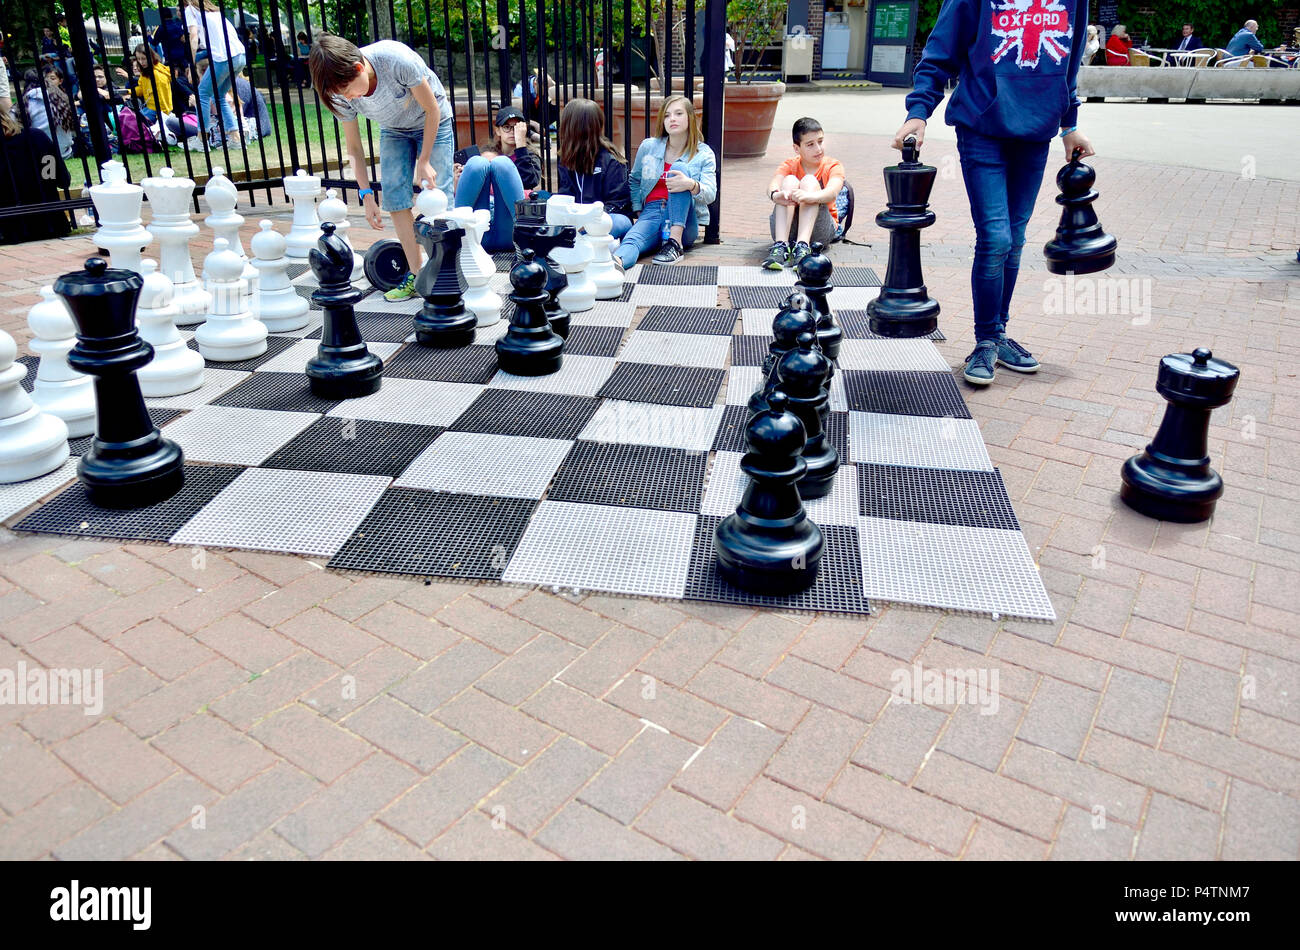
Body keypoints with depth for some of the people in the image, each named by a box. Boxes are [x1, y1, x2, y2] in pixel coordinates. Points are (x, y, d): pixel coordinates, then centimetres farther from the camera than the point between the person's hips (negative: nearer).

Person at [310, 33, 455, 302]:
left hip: (433, 123, -4)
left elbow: (432, 110, -22)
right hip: (393, 131, 4)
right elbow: (354, 148, -9)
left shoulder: (398, 60, -38)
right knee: (395, 198, -9)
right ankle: (415, 275, -4)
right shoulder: (342, 92, -22)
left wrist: (424, 161, -19)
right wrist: (366, 194, -16)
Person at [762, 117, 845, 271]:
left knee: (809, 180, -21)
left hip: (819, 231, -1)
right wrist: (775, 195, -43)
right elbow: (772, 186, -17)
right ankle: (780, 245, -37)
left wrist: (809, 196, -44)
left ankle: (803, 246, -41)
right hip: (788, 229, 1)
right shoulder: (790, 165, 5)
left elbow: (832, 192, -22)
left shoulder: (833, 166, 1)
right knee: (790, 180, -20)